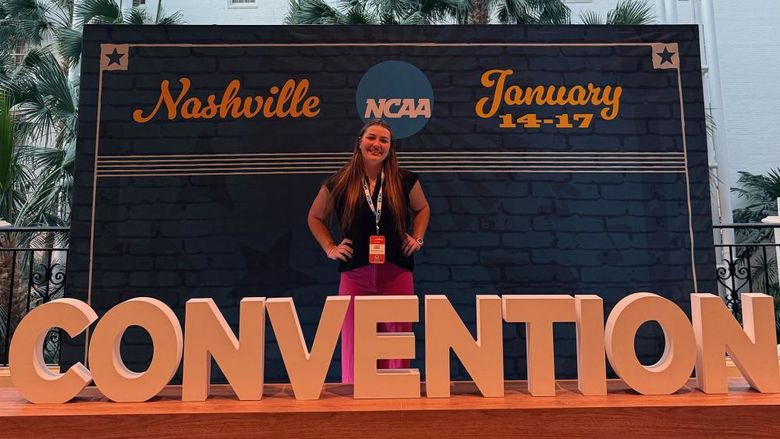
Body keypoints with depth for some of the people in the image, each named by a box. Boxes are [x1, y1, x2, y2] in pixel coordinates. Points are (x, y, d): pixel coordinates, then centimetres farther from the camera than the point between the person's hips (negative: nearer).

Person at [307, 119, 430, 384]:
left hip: (397, 273, 1)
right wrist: (330, 248, 7)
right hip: (355, 275, 0)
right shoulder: (340, 183, 2)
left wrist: (417, 238, 9)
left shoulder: (404, 181, 4)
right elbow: (315, 217, 17)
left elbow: (422, 208, 22)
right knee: (354, 342, 2)